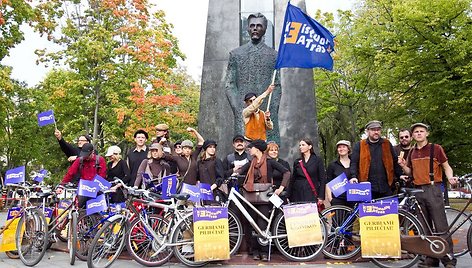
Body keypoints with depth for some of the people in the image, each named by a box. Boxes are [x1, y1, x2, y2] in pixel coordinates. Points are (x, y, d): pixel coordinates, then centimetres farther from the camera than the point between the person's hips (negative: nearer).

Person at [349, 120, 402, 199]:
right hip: (367, 188, -2)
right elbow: (354, 163, 1)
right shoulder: (359, 145, 6)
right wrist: (354, 177, -13)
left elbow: (395, 161, 15)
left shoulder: (387, 144, 13)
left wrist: (399, 175, 5)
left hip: (386, 187, 2)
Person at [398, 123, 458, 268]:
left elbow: (446, 166, 4)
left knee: (441, 226, -6)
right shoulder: (412, 152, 14)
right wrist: (403, 166, -1)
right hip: (418, 191, 5)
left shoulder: (436, 148, 1)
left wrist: (450, 177, -16)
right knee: (425, 227, 8)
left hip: (433, 189, -5)